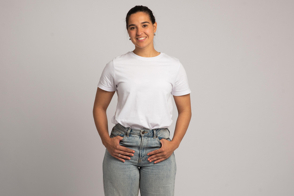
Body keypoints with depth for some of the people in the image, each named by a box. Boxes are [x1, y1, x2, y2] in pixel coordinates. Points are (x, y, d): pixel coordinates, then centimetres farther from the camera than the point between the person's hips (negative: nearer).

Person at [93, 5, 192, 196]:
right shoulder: (115, 66, 3)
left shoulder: (174, 66, 4)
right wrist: (107, 141, -5)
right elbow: (99, 108, 9)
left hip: (158, 148, 0)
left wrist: (174, 144, -5)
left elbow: (185, 110, 8)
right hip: (122, 146, 0)